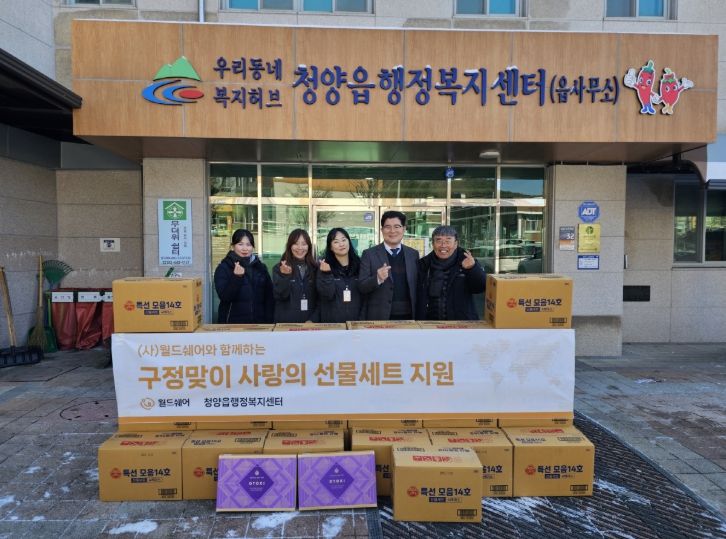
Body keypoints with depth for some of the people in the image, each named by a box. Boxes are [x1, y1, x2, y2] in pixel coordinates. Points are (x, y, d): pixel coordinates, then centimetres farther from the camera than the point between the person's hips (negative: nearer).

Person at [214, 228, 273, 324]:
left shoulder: (261, 267, 7)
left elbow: (269, 297, 7)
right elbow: (224, 296, -13)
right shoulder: (223, 268, -2)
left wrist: (268, 321, 0)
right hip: (233, 323, -3)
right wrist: (236, 277, -26)